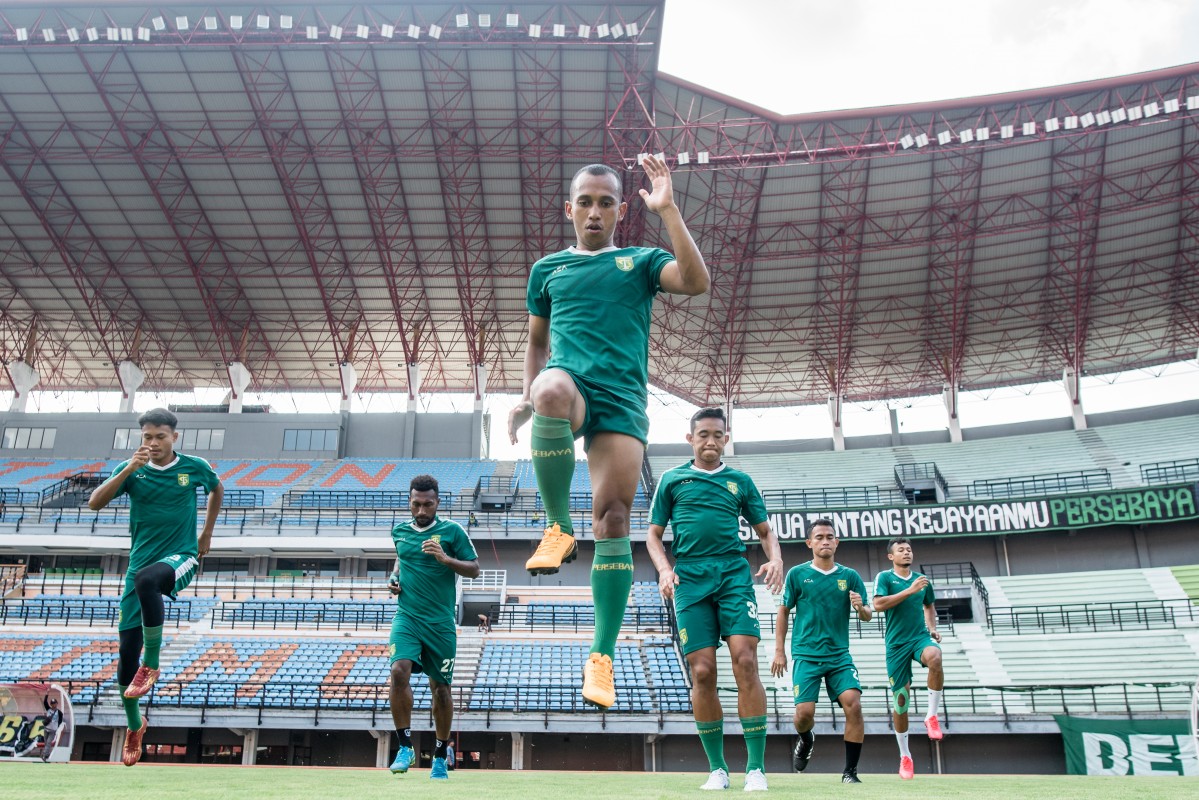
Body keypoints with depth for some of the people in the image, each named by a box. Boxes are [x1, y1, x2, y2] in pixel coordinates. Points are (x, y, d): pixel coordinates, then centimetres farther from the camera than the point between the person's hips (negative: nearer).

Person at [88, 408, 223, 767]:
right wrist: (128, 469, -23)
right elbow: (94, 503, -12)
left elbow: (217, 489, 19)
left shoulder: (194, 466, -1)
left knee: (147, 579, -39)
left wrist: (206, 533, 16)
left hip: (180, 558, -3)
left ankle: (151, 664, -22)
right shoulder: (131, 469, 1)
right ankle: (134, 726, 26)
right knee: (127, 647, 3)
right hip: (140, 562, 3)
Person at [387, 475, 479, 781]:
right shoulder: (399, 531, 8)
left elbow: (474, 569, -2)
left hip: (441, 623, -2)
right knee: (399, 671, -21)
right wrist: (394, 577, 9)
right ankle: (405, 747, -7)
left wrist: (446, 559, -17)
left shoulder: (452, 531, -3)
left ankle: (440, 756, 25)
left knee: (440, 687, 6)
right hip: (407, 617, 2)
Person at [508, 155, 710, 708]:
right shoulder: (547, 268, 22)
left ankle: (601, 655, -1)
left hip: (622, 397, 0)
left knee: (613, 517, -11)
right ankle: (558, 528, -19)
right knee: (553, 391, -39)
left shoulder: (640, 261, 17)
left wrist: (667, 210, -7)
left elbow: (697, 282, -3)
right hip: (568, 382, 0)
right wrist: (528, 395, 12)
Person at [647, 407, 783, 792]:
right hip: (690, 580, 0)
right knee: (702, 672, -4)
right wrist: (664, 569, -4)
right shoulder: (672, 479, 13)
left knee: (745, 662, -13)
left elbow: (765, 531, 19)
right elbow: (654, 534, 14)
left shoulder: (740, 481, 15)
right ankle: (717, 768, 11)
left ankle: (756, 767, -4)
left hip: (734, 576, 1)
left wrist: (775, 558, -2)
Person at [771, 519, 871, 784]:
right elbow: (784, 612, 7)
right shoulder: (797, 574, 1)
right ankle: (806, 741, 28)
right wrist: (779, 651, 3)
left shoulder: (850, 576, 6)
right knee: (804, 712, -10)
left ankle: (850, 772, 0)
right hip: (806, 655, -1)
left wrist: (860, 607, -17)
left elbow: (867, 616, 7)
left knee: (853, 704, -16)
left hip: (840, 655, 2)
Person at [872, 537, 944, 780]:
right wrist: (910, 590, -21)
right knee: (900, 700, 2)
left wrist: (932, 628, 11)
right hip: (897, 643, -2)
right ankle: (905, 756, 21)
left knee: (934, 657, -34)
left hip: (920, 637, 2)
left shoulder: (922, 579, 11)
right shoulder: (884, 577, -2)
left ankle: (931, 716, -14)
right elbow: (878, 604, -19)